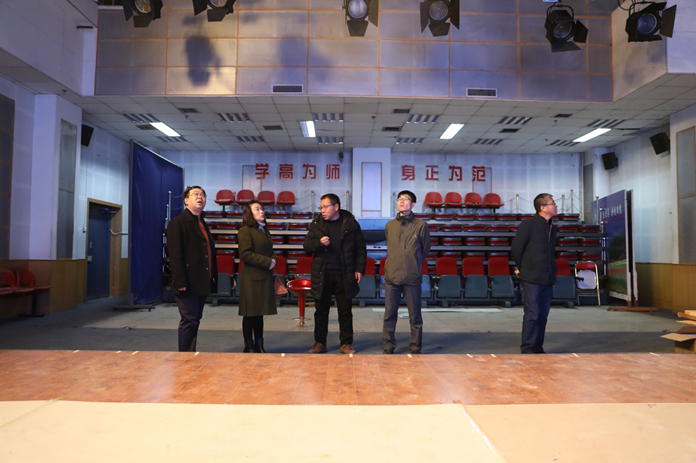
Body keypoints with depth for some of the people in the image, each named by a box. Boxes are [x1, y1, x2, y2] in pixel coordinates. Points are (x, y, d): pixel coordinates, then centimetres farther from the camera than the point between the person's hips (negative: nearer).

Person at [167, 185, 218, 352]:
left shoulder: (202, 224, 18)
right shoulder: (177, 222, -6)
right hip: (188, 284, -8)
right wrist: (180, 282, -20)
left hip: (202, 284, 8)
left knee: (194, 321, 13)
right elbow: (175, 255, -14)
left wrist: (211, 279, 12)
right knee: (189, 322, -4)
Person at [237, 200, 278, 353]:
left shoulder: (264, 231, 17)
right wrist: (267, 262, -17)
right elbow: (245, 254, -17)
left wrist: (274, 259, 1)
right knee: (250, 314, 1)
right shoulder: (245, 231, -8)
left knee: (260, 313, 13)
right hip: (251, 278, -7)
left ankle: (259, 345, 21)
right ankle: (249, 347, 13)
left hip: (265, 278, 7)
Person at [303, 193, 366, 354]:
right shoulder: (316, 224, 5)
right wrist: (319, 242, -15)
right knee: (321, 310, 9)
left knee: (345, 310, 6)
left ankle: (346, 343, 18)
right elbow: (307, 246, 6)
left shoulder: (351, 224, 0)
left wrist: (359, 269, -3)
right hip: (322, 275, 2)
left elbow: (360, 248, 3)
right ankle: (319, 343, 21)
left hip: (344, 275, -1)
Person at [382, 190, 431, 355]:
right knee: (389, 314, 8)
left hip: (412, 278, -2)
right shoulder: (389, 225, 7)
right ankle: (388, 346, 21)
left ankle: (415, 347, 20)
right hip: (391, 276, 3)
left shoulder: (421, 225, -2)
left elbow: (425, 249, 9)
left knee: (415, 316, 7)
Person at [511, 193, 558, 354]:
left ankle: (538, 348, 20)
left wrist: (551, 271, 17)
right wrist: (523, 268, 3)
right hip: (532, 279, -7)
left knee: (543, 315, 10)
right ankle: (527, 349, 4)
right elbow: (516, 248, -6)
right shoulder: (528, 225, -9)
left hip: (547, 279, 7)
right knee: (532, 315, -4)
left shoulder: (552, 228, 13)